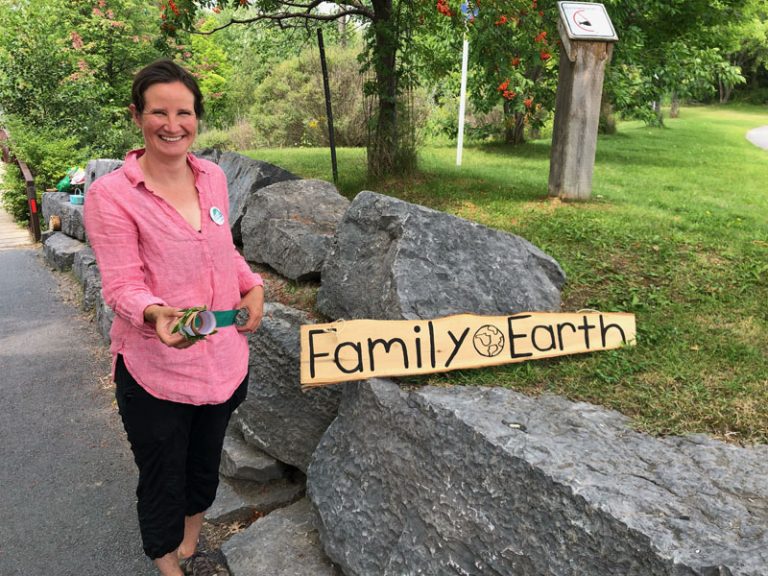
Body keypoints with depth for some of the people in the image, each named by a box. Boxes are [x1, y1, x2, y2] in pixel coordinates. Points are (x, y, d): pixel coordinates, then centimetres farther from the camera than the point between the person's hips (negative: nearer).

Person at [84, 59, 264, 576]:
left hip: (223, 357, 6)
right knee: (162, 480, 15)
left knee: (204, 465, 26)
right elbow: (122, 286, -17)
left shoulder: (213, 177, 2)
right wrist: (155, 314, -37)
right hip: (155, 369, -5)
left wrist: (253, 285, 0)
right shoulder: (111, 194, -15)